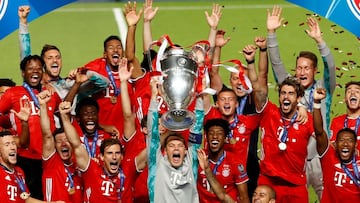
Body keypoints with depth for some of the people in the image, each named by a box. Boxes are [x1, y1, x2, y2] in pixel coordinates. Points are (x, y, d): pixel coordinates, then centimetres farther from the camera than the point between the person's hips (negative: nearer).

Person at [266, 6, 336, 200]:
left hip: (319, 156, -1)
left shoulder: (324, 88, 2)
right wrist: (271, 33, -11)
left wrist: (319, 40, -28)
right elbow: (276, 63, -1)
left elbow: (330, 66, -14)